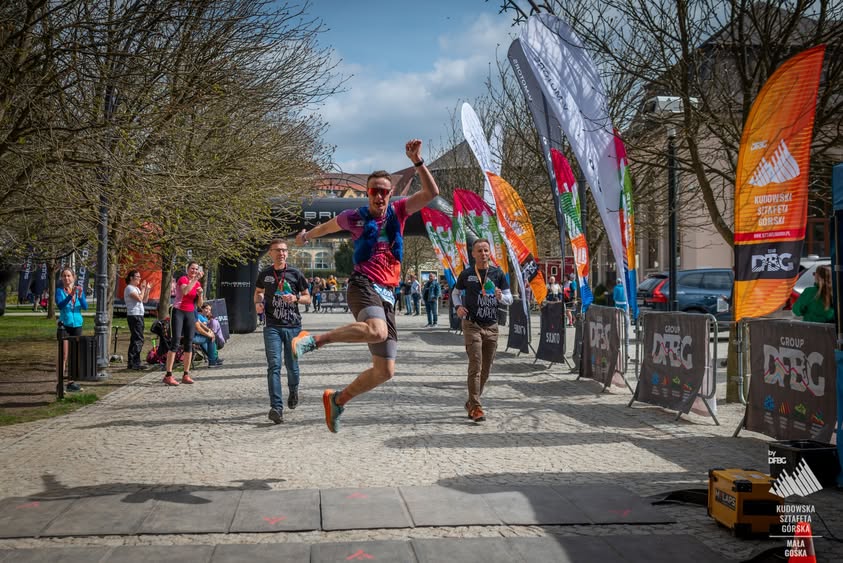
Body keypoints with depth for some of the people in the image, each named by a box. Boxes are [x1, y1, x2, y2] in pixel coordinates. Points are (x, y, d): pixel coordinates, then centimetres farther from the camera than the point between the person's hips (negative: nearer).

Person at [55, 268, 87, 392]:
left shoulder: (79, 290, 6)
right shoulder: (59, 290, -2)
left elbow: (85, 307, -5)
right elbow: (60, 305, -18)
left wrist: (80, 296, -22)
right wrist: (70, 295, -31)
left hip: (77, 325, 4)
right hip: (64, 325, -4)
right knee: (63, 356, -7)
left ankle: (71, 382, 15)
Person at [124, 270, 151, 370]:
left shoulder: (136, 288, 20)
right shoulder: (129, 288, -9)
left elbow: (145, 300, 18)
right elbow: (139, 298, -21)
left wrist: (147, 289, 9)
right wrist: (143, 288, -10)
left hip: (139, 316, 10)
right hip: (134, 316, -10)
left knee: (135, 339, 11)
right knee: (138, 340, -13)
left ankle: (131, 363, 15)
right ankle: (133, 363, -14)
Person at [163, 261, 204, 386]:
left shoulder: (198, 284, 12)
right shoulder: (182, 279, -7)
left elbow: (200, 304, 13)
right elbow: (185, 291, -31)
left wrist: (200, 294, -5)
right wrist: (196, 279, -29)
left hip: (190, 314, 7)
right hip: (178, 312, -7)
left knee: (189, 343, 4)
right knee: (175, 342, -13)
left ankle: (186, 375, 9)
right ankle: (168, 375, -14)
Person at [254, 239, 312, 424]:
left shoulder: (296, 274, 2)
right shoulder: (264, 274, 6)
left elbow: (308, 298, 8)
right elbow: (258, 292, 23)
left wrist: (295, 298, -13)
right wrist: (258, 302, 0)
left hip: (293, 326, 0)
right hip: (272, 326, 0)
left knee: (292, 365, 8)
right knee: (274, 365, -13)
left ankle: (293, 390, 41)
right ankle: (276, 407, -19)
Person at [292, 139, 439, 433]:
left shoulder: (398, 211, 11)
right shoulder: (354, 217, 7)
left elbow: (432, 192, -1)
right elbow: (329, 226, 29)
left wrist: (417, 161, -12)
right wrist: (307, 235, 46)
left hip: (387, 295, 4)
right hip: (364, 285, -4)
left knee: (385, 371, 2)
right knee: (378, 332, -39)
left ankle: (337, 399, 24)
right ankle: (315, 339, -22)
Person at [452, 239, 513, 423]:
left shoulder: (498, 273, 3)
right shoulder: (466, 274, 1)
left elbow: (509, 299, 5)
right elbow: (456, 292, 17)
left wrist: (500, 296, -17)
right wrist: (458, 306, -3)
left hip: (491, 326, 3)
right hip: (472, 325, -3)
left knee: (485, 369, 10)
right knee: (475, 366, -13)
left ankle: (471, 403, 26)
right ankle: (476, 407, -11)